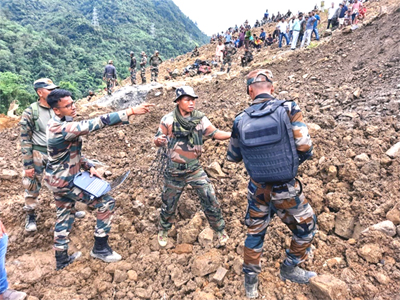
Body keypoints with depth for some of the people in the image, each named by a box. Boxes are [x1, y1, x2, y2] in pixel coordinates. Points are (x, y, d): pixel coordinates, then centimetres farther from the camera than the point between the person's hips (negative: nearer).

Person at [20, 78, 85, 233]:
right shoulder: (30, 112, -12)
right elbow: (25, 140, -10)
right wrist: (27, 165, -12)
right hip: (38, 154, -4)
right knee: (33, 187, 6)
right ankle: (30, 215, 28)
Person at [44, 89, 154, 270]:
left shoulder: (57, 124, 3)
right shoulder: (63, 128, -29)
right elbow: (96, 123, -38)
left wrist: (89, 167, 1)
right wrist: (130, 111, -41)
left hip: (58, 179, 10)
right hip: (65, 181, -10)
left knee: (64, 216, 21)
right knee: (106, 203, -3)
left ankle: (61, 259, 38)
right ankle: (100, 248, 11)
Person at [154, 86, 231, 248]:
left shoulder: (200, 118, -5)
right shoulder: (168, 119, -9)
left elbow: (215, 133, -7)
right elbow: (157, 141, -4)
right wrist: (159, 140, -28)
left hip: (195, 168, 1)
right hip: (174, 170, -1)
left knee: (210, 198, 0)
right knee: (169, 203, 14)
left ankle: (220, 230, 23)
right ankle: (163, 231, 41)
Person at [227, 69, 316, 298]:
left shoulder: (241, 120, -6)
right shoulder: (289, 110, -14)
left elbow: (233, 157, 6)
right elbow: (306, 150, -14)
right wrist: (290, 163, 6)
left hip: (258, 189, 3)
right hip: (287, 190, -2)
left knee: (254, 234, 23)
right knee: (306, 228, 26)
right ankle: (290, 270, 39)